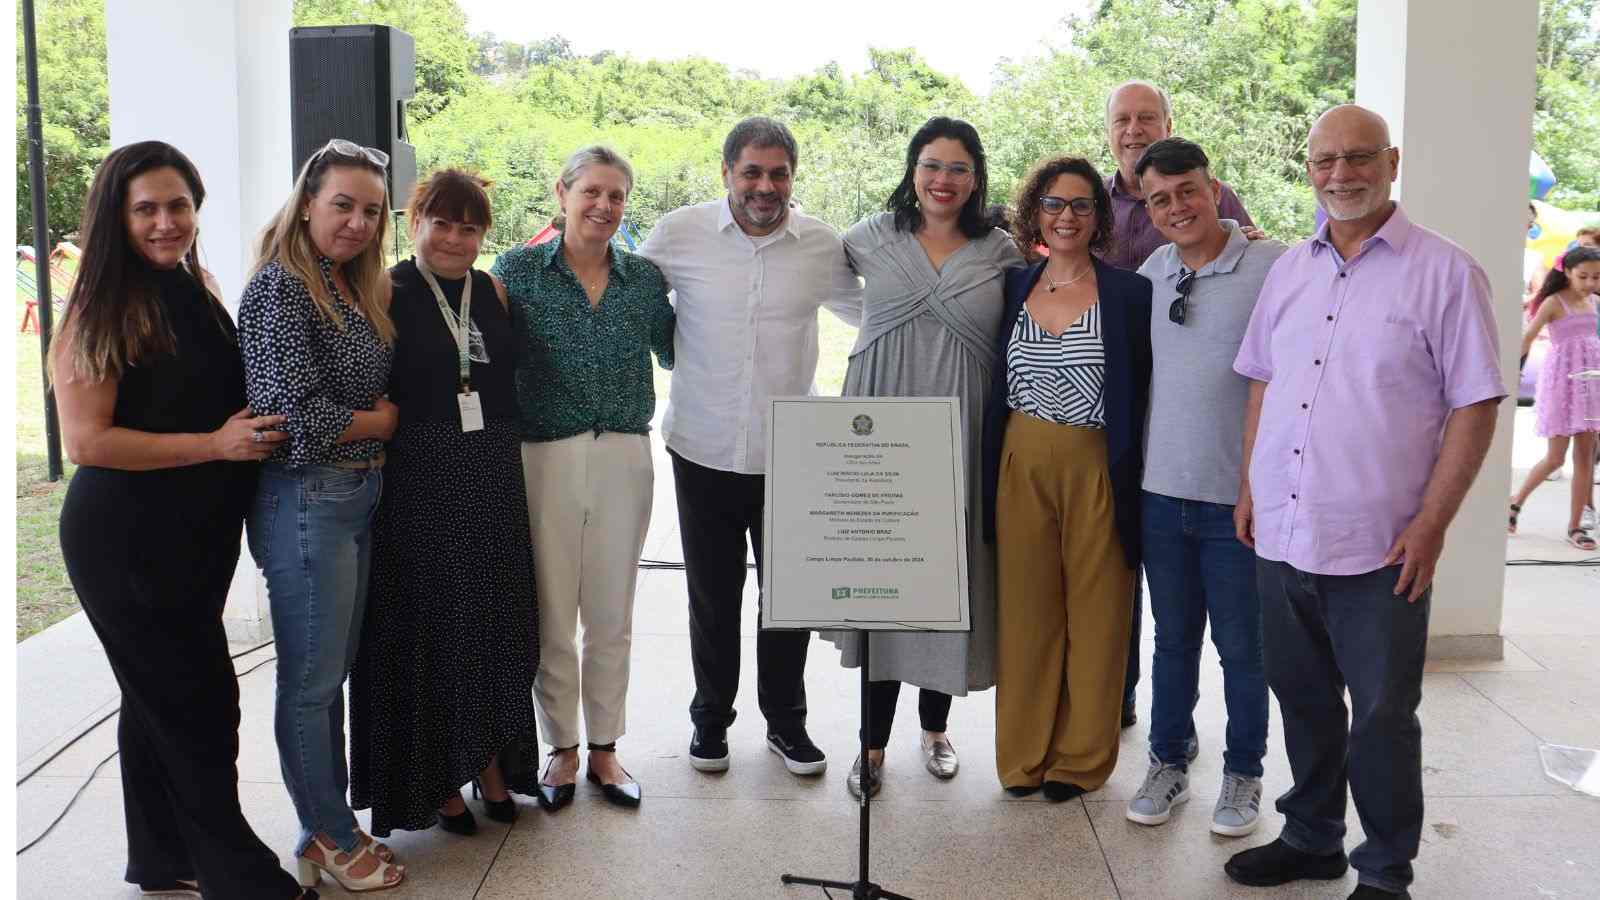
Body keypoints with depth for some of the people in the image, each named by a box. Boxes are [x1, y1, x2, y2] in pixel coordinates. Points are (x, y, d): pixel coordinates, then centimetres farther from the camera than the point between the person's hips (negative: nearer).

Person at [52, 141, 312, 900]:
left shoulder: (198, 290, 7)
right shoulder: (102, 309, -14)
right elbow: (86, 441, -19)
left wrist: (259, 430, 2)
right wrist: (216, 445, -19)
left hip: (201, 534, 7)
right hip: (127, 542, -7)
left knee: (163, 699, 18)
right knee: (200, 706, 0)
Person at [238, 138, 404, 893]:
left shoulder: (360, 288, 12)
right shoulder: (281, 288, -14)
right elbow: (297, 415, -21)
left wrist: (368, 420, -2)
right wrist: (381, 422, -7)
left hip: (359, 494, 9)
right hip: (305, 499, -8)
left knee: (333, 672, 16)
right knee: (312, 680, 4)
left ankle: (326, 828, 27)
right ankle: (333, 839, 17)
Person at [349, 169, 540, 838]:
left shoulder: (494, 292, 10)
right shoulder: (390, 292, -3)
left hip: (494, 475, 4)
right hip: (420, 480, -4)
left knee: (495, 620, 10)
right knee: (426, 626, 3)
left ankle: (488, 763, 26)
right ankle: (435, 780, 18)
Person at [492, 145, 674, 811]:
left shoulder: (643, 277, 7)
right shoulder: (517, 270, 0)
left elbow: (672, 353, 15)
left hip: (624, 457, 2)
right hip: (544, 456, -2)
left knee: (611, 617, 10)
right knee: (551, 616, 6)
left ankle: (604, 749, 25)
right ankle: (561, 749, 23)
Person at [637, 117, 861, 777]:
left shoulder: (821, 244, 1)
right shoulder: (678, 234, -5)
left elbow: (869, 312, 18)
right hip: (705, 450, -1)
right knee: (713, 596, 11)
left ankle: (785, 721, 28)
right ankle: (711, 717, 30)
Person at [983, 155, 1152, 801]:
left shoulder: (1130, 293, -2)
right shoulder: (1012, 286, 7)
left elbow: (1141, 396, -1)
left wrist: (1133, 478, -7)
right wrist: (991, 474, 7)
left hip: (1096, 471, -3)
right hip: (1022, 467, 3)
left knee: (1095, 612, 6)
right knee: (1025, 608, 9)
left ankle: (1080, 758, 20)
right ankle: (1024, 754, 22)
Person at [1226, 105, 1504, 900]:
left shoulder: (1444, 272, -6)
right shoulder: (1289, 269, 10)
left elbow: (1474, 407, -8)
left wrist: (1432, 522, -13)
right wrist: (1251, 487, 11)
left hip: (1380, 545, -5)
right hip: (1282, 534, 5)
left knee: (1382, 715, 6)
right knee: (1303, 699, 17)